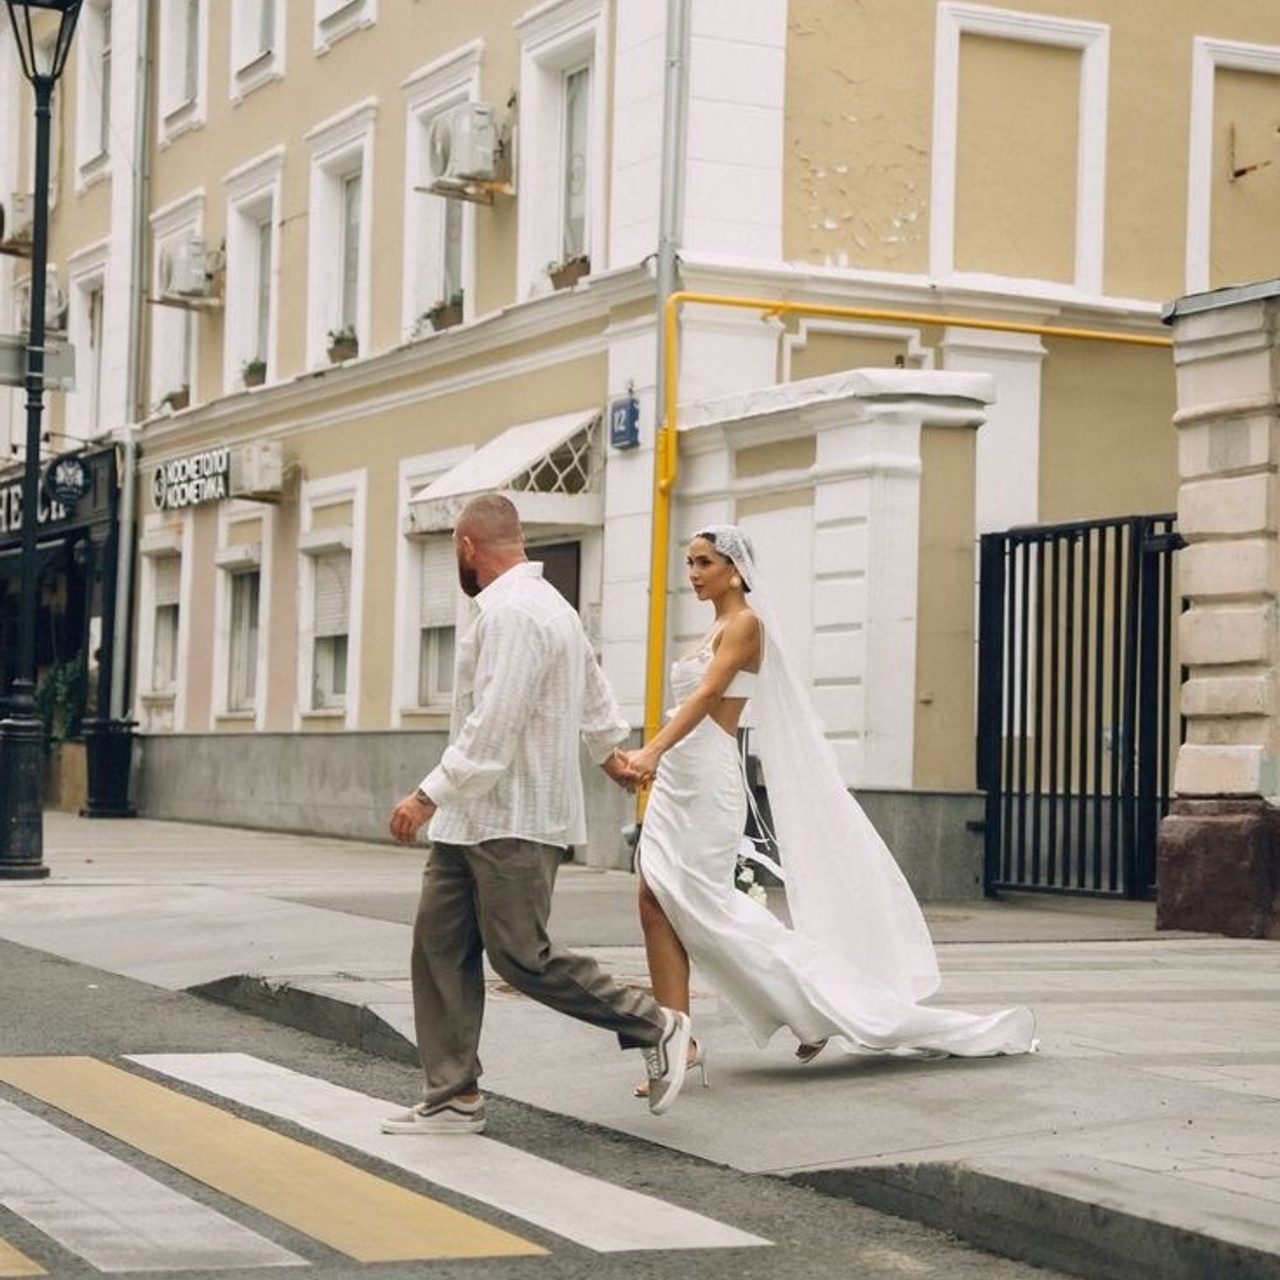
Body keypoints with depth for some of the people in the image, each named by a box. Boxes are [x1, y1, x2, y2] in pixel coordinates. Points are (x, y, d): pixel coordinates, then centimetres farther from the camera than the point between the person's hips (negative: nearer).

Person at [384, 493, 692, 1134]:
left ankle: (654, 1026, 8)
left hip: (514, 822, -11)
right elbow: (595, 695, 30)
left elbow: (491, 729, -25)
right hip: (474, 817, 11)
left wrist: (430, 796, -24)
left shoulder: (513, 613, -18)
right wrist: (610, 754, 47)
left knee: (521, 956, -7)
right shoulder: (543, 602, 17)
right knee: (440, 943, 6)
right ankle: (452, 1097, 8)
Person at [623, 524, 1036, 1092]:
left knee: (704, 906, -10)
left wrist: (652, 750, -35)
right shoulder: (717, 628, 20)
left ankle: (814, 1004, 3)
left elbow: (707, 694, -22)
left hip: (709, 776, -9)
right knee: (656, 907, -1)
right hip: (676, 777, 9)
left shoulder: (745, 623, -8)